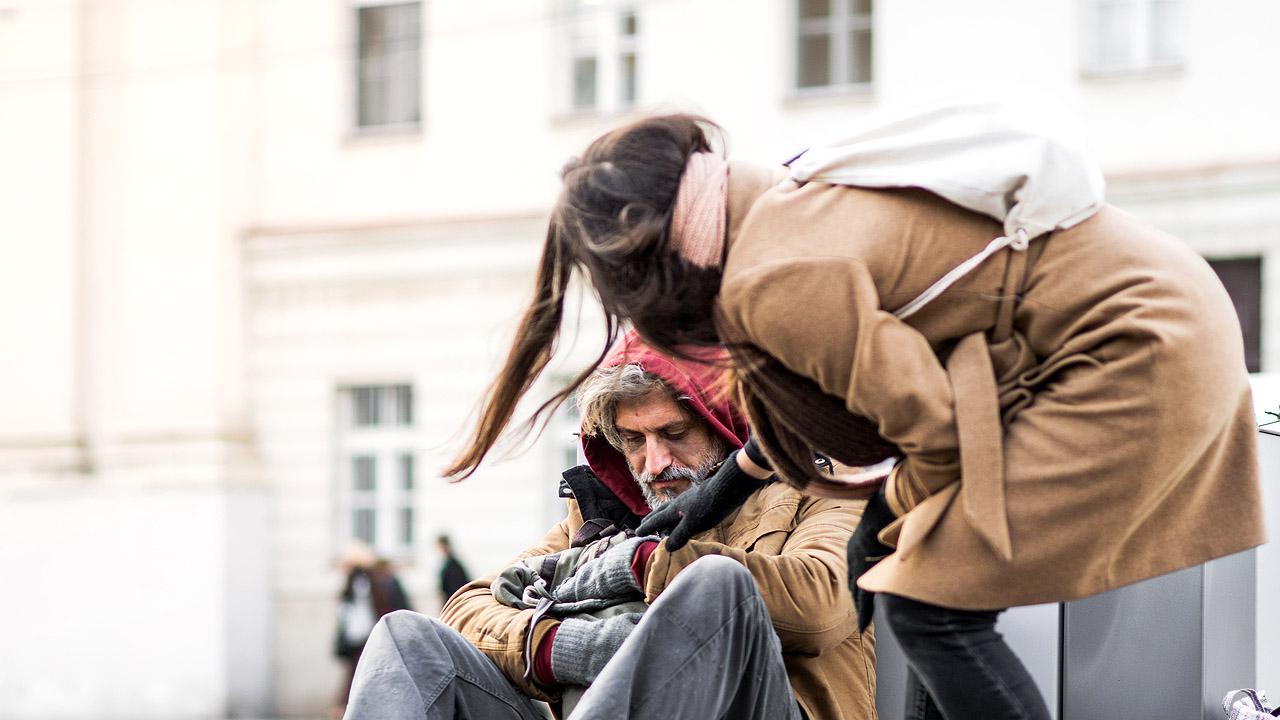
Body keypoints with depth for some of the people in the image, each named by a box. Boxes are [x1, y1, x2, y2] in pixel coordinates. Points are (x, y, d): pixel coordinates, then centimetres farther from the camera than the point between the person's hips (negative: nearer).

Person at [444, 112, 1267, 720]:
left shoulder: (777, 280, -23)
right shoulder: (786, 199, 7)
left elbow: (936, 427, -22)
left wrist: (893, 508, -1)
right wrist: (733, 480, 34)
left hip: (1137, 350, -10)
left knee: (931, 604, -11)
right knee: (888, 560, 11)